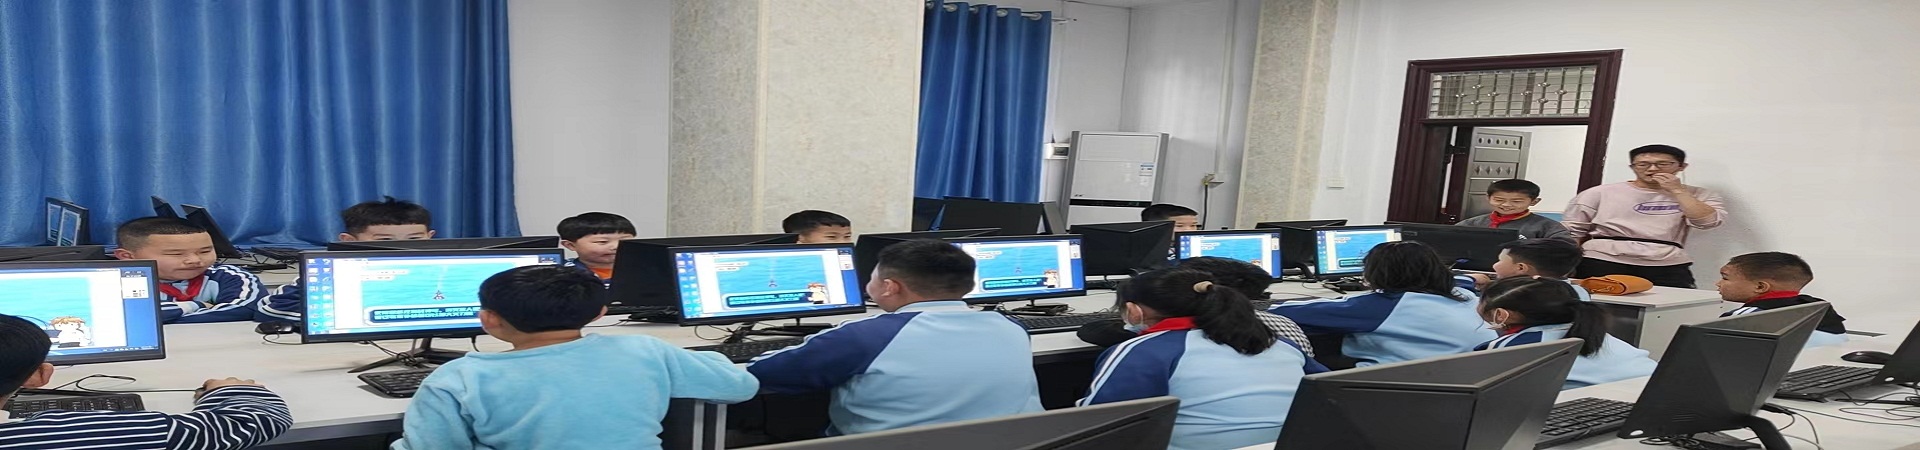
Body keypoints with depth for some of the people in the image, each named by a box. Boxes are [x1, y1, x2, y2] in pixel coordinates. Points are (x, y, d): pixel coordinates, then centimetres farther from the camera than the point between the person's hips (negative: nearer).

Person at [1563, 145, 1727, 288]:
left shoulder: (1696, 195, 17)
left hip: (1667, 268, 1)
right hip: (1602, 263, -1)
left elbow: (1708, 221, -2)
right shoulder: (1601, 193, 12)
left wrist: (1677, 191, 2)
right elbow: (1572, 231, 10)